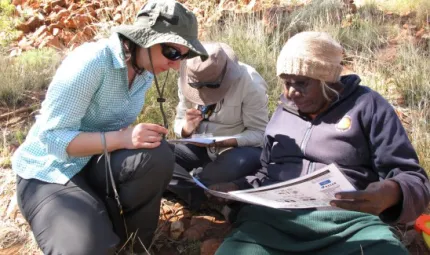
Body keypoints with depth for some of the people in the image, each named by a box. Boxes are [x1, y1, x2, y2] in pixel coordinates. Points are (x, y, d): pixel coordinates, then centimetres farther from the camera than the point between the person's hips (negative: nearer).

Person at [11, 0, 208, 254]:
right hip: (51, 172, -6)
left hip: (98, 164, 6)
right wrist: (122, 139, -36)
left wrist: (139, 135, -11)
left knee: (158, 155, -25)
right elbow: (52, 137, -26)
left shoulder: (146, 71, -2)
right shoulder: (91, 61, -26)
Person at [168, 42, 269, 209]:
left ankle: (194, 192, -13)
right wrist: (187, 129, -27)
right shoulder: (188, 80, -9)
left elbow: (259, 133, -19)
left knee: (239, 163, -39)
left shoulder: (250, 83, -21)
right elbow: (179, 121, -2)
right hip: (201, 146, 3)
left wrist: (222, 142, -34)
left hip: (241, 147, -3)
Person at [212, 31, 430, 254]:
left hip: (351, 221, -3)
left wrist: (392, 193, -21)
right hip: (275, 218, 3)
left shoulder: (366, 105, 6)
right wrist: (237, 187, 11)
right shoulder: (282, 113, 22)